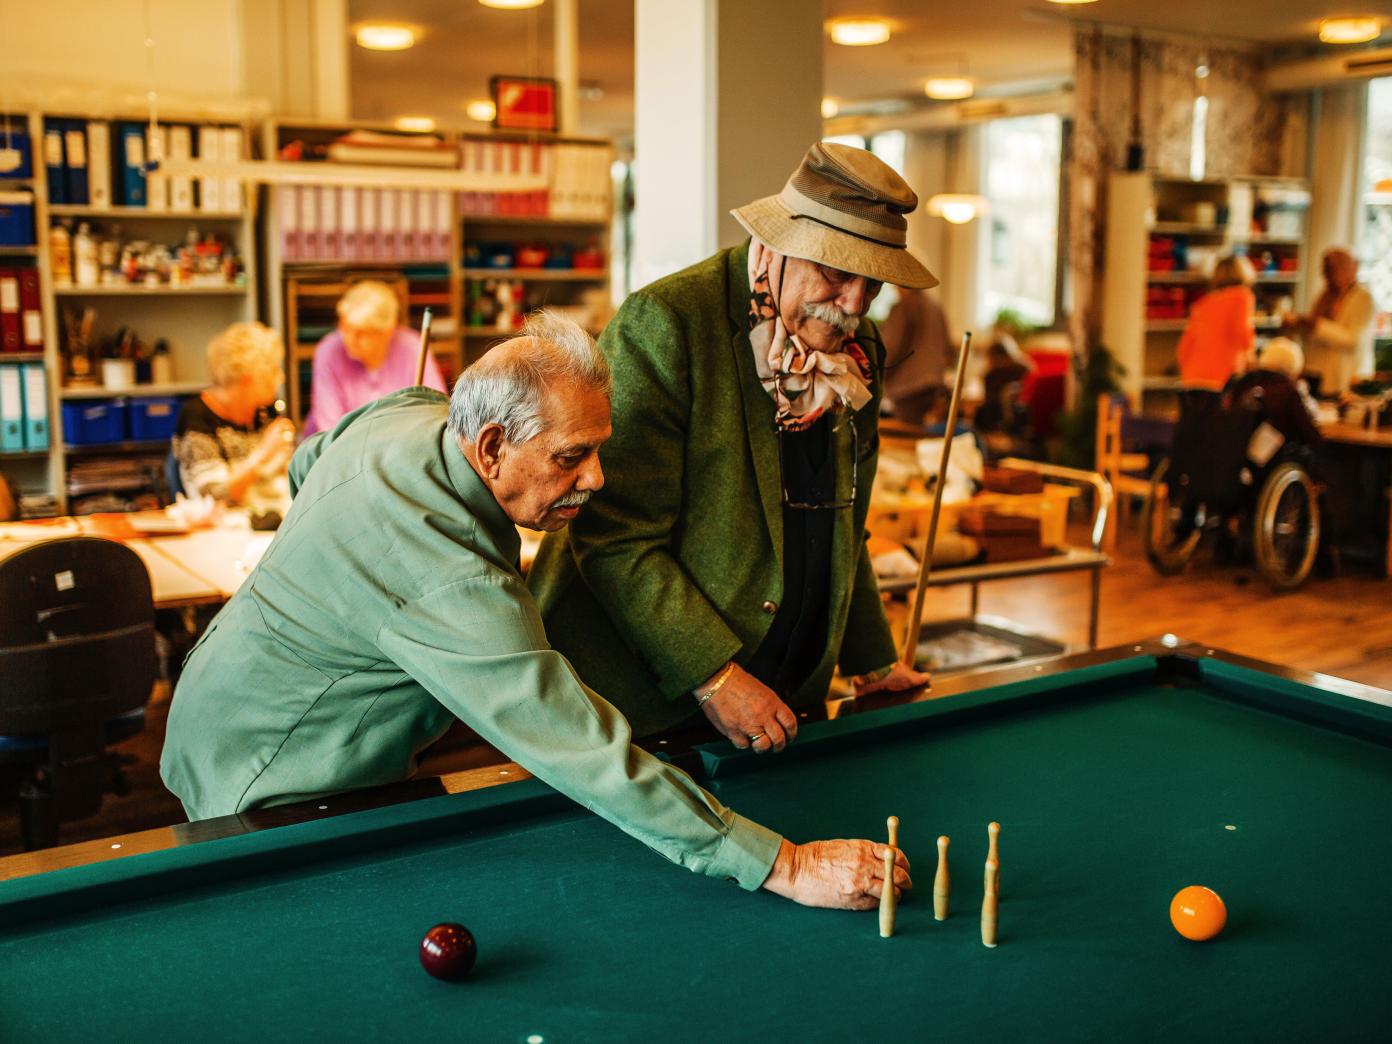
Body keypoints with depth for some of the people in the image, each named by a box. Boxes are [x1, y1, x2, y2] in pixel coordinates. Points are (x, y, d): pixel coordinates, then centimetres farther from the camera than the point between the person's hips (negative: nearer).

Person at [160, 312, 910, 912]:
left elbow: (305, 464, 12)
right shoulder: (453, 587, -39)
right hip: (264, 792, -9)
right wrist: (785, 866, -40)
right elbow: (587, 754, -42)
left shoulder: (411, 408, -11)